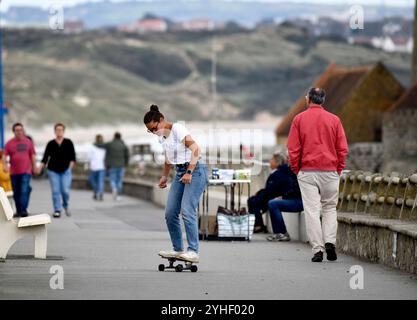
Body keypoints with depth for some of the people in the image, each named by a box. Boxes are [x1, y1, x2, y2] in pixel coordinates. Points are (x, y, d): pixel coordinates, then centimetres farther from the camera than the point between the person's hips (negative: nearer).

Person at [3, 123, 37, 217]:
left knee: (24, 191, -16)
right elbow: (4, 156, -3)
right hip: (14, 172, 2)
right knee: (16, 193, 8)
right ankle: (18, 211, 19)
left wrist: (34, 167, 11)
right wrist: (4, 165, -20)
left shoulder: (28, 142, 6)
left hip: (26, 171, -2)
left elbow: (32, 155, 12)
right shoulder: (9, 143, 3)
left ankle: (24, 210, -19)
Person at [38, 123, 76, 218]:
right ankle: (57, 210, 1)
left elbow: (72, 157, 5)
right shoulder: (50, 144, 5)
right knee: (55, 191, -5)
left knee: (65, 190, -8)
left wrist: (70, 167, -7)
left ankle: (66, 205, 19)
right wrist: (40, 167, -10)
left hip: (65, 171, -1)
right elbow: (45, 157, 3)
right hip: (53, 171, 1)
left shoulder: (68, 143, 5)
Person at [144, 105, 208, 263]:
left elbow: (195, 149, -21)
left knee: (187, 211, -20)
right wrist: (164, 176, 22)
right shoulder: (162, 136, 11)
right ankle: (178, 249, 12)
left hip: (194, 171, -9)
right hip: (180, 173, 9)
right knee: (170, 213, 2)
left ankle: (193, 251, -20)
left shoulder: (177, 129, -14)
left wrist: (189, 172, -27)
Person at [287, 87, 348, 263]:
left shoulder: (299, 119, 0)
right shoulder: (334, 120, 3)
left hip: (307, 172, -1)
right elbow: (342, 149, 2)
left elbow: (293, 149, -2)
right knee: (329, 208, 13)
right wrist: (338, 169, 10)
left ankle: (317, 249, -6)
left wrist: (296, 170, 7)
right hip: (330, 171, 1)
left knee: (311, 210, -1)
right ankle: (330, 242, -3)